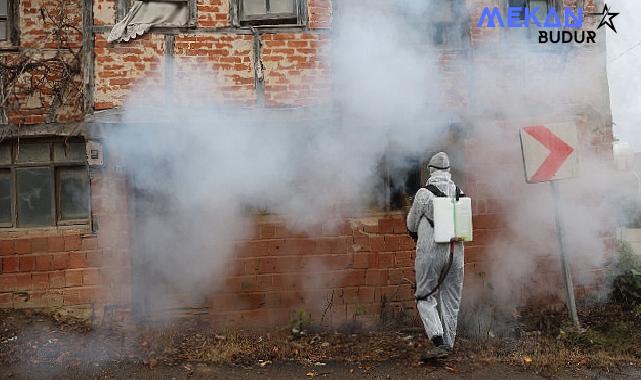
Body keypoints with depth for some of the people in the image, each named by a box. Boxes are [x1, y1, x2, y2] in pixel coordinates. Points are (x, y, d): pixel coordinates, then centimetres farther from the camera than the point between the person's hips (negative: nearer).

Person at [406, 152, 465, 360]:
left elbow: (411, 224, 2)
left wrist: (418, 235, 23)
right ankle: (448, 345, 20)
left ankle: (437, 341, -10)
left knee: (425, 298, 6)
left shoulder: (424, 194, -9)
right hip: (455, 251, 4)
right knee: (450, 300, 14)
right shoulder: (460, 194, 4)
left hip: (430, 253, -4)